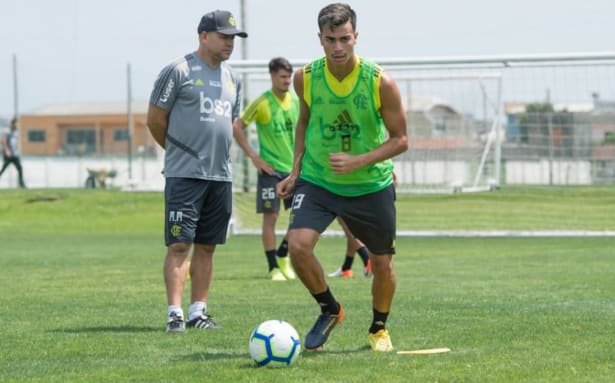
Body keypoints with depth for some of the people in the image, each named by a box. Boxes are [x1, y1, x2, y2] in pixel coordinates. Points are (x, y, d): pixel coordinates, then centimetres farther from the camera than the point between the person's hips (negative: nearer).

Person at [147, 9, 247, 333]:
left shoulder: (232, 79, 14)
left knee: (207, 246, 8)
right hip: (184, 174, -7)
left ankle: (198, 311, 13)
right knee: (179, 244, -9)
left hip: (220, 175, 7)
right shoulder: (178, 71, -7)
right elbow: (155, 119, -2)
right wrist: (177, 150, 8)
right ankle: (175, 313, -10)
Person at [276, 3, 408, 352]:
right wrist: (296, 171, 2)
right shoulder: (306, 78, -9)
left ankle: (379, 328, 37)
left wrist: (357, 162, -24)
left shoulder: (380, 83, -17)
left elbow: (400, 140, -10)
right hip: (317, 180, 1)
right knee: (298, 245, -21)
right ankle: (330, 310, 5)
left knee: (382, 264, 7)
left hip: (371, 185, -1)